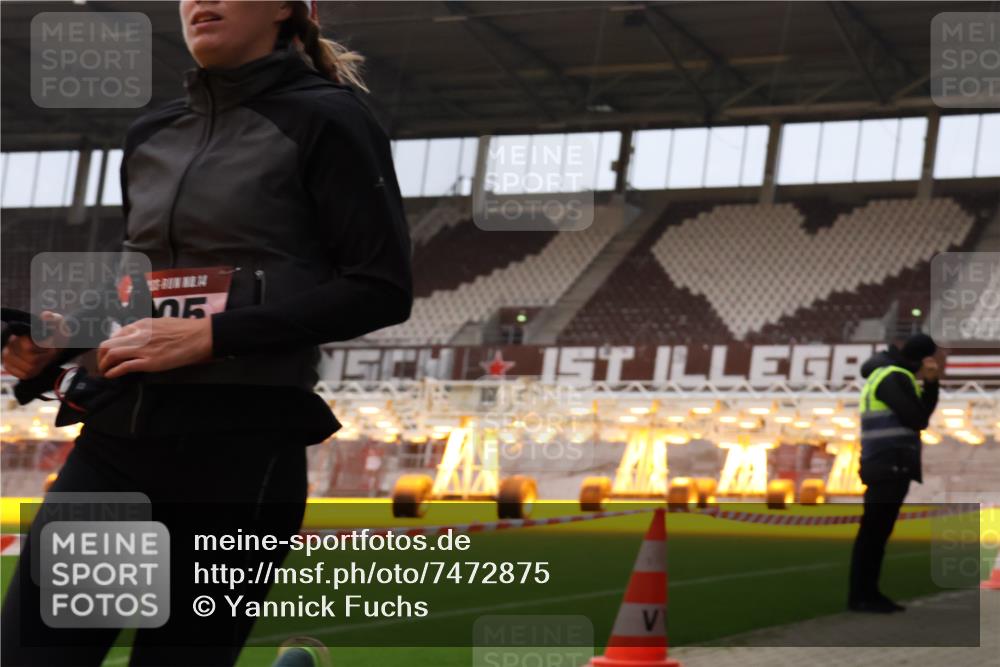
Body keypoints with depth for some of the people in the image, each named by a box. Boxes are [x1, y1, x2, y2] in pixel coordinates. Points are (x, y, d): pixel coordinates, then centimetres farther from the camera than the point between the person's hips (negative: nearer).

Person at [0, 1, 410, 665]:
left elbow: (382, 289, -9)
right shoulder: (149, 137, 16)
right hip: (116, 438, 6)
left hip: (245, 450, -5)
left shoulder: (325, 119, -2)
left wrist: (209, 335, -15)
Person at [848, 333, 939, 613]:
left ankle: (869, 593, 13)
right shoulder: (894, 378, -11)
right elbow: (918, 420, -14)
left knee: (879, 531, 10)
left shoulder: (895, 376, 21)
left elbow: (923, 412, 19)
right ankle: (860, 596, -7)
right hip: (889, 465, -10)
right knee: (872, 530, -8)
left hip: (891, 466, 10)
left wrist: (931, 383, 6)